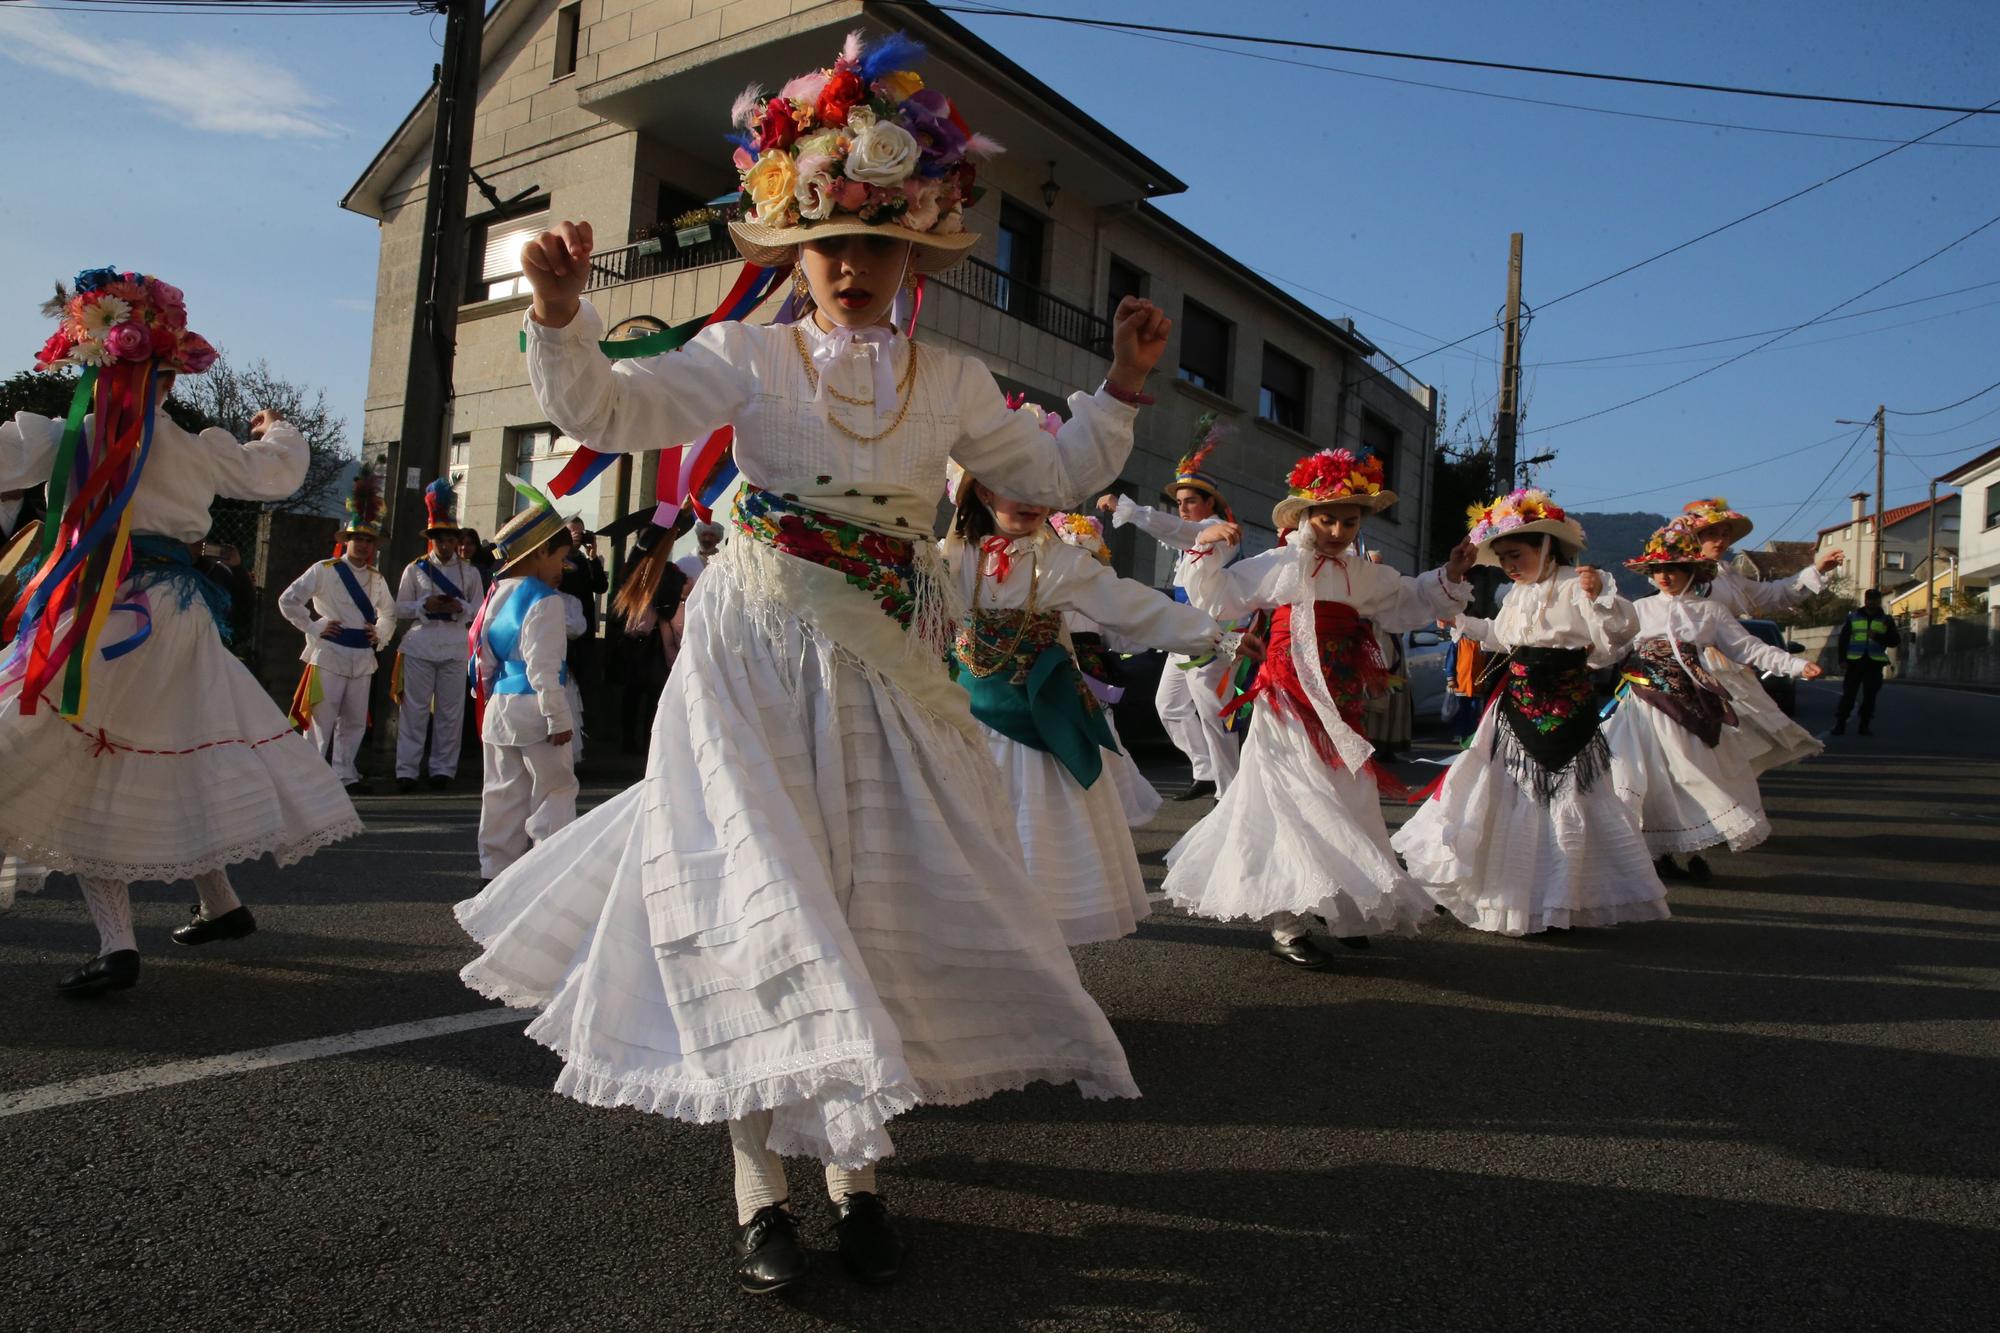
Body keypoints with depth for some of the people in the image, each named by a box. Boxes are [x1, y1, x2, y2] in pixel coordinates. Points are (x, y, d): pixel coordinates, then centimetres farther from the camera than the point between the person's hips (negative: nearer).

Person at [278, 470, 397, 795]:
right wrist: (315, 627, -8)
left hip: (362, 659, 6)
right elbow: (288, 601, -2)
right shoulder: (324, 571, -2)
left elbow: (389, 613, 29)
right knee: (322, 719, -5)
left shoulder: (377, 580, 13)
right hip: (329, 655, -5)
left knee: (355, 721, 8)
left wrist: (380, 635, 12)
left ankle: (345, 775, 17)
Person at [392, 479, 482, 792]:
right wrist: (425, 605, -11)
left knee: (450, 710, 3)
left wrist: (458, 608, -10)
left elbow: (479, 611, 10)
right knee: (415, 708, -1)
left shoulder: (470, 573, 9)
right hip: (420, 645, -1)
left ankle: (443, 769, 11)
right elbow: (400, 609, 7)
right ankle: (407, 770, 4)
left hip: (455, 646, 1)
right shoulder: (414, 569, 8)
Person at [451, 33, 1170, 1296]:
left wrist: (1121, 387, 8)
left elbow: (1052, 473, 18)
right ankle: (762, 1190, 7)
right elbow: (607, 408, -6)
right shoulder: (747, 357, 1)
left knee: (879, 904, 4)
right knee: (762, 901, -4)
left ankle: (857, 1171, 18)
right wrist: (563, 318, -24)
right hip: (761, 658, -3)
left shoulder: (953, 382, 11)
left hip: (887, 669, 3)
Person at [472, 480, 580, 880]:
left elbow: (485, 659, 18)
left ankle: (496, 867, 21)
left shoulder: (497, 595, 12)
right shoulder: (545, 602, -15)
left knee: (504, 792, 14)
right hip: (534, 710, -8)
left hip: (499, 707, 8)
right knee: (554, 790, 0)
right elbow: (544, 669, -19)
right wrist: (559, 719, -15)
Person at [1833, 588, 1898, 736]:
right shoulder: (1853, 616, 9)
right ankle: (1840, 724, -5)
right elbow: (1843, 639, 6)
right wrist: (1842, 659, -3)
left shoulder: (1886, 620, 11)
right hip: (1855, 661, -1)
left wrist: (1877, 636, -13)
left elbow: (1895, 641, 4)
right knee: (1848, 693, -6)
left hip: (1875, 663, 1)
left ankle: (1864, 725, 10)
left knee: (1870, 695, 3)